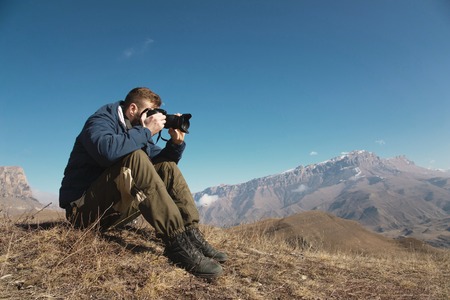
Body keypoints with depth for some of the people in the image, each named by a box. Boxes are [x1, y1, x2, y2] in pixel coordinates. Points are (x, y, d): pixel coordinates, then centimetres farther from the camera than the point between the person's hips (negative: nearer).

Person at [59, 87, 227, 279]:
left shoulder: (136, 130, 13)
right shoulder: (101, 120, -9)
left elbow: (161, 163, 12)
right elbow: (107, 150, -34)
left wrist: (176, 142, -5)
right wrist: (146, 131, -23)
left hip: (116, 210, 8)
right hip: (85, 207, -8)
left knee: (168, 167, -3)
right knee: (135, 158, -31)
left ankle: (192, 235, -15)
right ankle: (177, 243, -35)